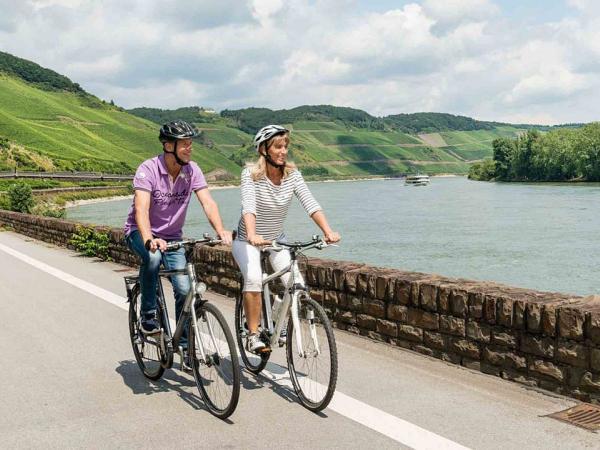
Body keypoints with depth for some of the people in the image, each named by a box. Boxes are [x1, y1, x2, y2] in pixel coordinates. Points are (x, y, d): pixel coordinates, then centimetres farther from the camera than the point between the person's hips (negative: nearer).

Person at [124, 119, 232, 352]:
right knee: (153, 256, -37)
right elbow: (141, 209, -35)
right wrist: (150, 240, -52)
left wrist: (220, 231, -39)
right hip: (140, 233, -3)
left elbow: (207, 202, -20)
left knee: (184, 289, -10)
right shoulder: (148, 169, -23)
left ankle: (184, 344, 8)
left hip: (172, 237, 4)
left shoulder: (192, 170, -11)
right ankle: (148, 314, -15)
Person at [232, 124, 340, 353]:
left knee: (296, 283, -15)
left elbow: (310, 203, -20)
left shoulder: (292, 174, -10)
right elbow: (248, 206, -35)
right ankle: (253, 335, -14)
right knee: (254, 279, -30)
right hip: (247, 240, -3)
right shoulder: (251, 174, -19)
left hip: (277, 239, 4)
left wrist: (328, 231, -35)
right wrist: (252, 235, -53)